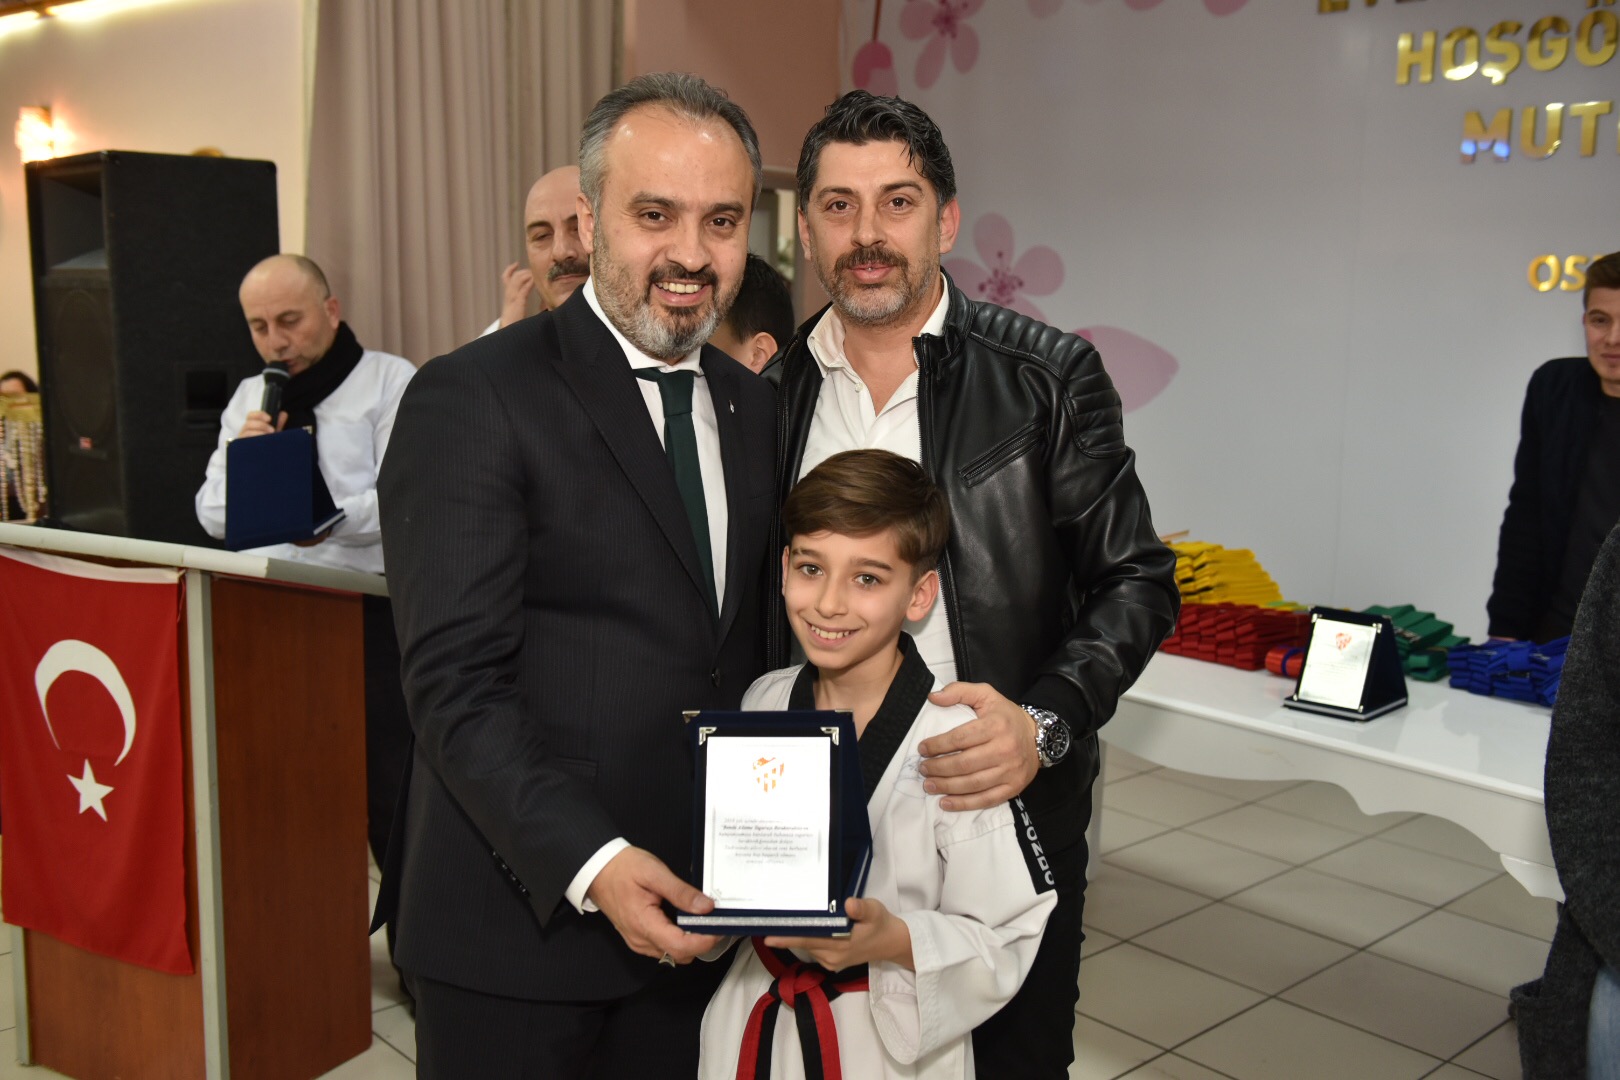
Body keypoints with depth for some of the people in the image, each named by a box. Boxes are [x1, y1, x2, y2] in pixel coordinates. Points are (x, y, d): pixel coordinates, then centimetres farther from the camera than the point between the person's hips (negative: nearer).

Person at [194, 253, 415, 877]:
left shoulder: (390, 382, -1)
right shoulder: (249, 398, 18)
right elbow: (214, 517, 15)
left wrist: (332, 520, -29)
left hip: (369, 614, -5)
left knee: (387, 791, -4)